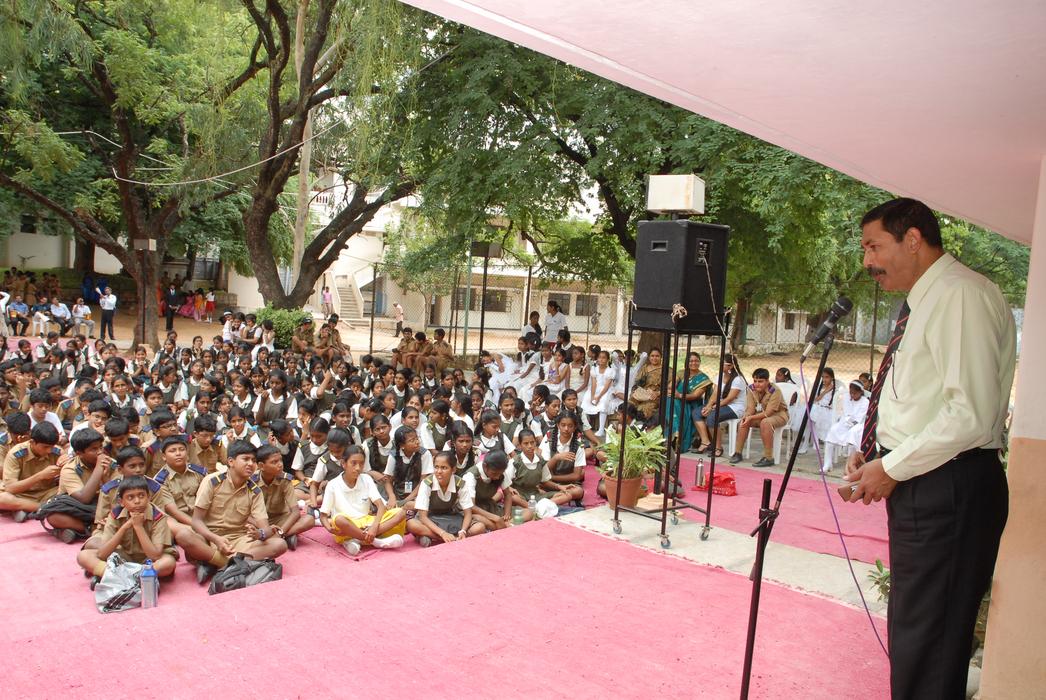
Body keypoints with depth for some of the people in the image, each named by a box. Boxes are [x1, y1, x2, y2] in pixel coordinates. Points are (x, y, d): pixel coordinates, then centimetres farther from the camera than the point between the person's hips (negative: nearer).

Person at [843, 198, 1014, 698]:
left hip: (947, 487, -10)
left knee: (927, 642, -2)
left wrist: (891, 468, -15)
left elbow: (970, 413, -23)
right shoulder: (925, 301, 16)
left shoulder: (961, 296, -15)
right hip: (920, 485, 10)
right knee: (911, 628, 18)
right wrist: (872, 454, 9)